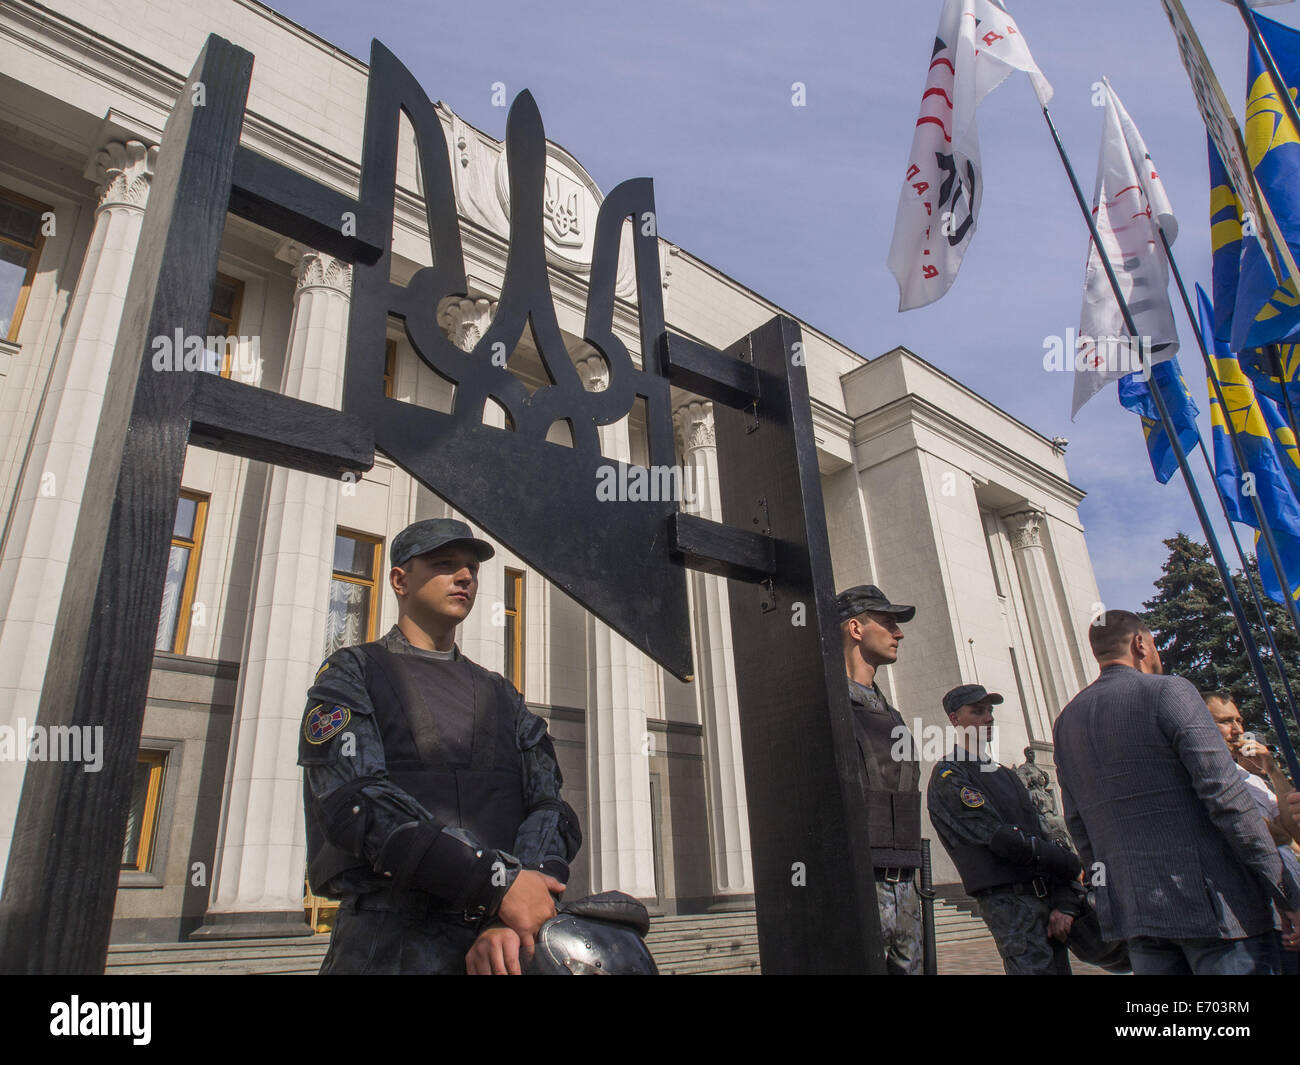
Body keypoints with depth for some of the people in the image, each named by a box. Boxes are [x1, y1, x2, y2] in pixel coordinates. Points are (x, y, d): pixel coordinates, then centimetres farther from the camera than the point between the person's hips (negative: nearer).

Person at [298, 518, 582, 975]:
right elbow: (354, 802, -10)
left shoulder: (502, 694, 16)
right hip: (394, 944, -3)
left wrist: (515, 921, -15)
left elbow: (547, 805, 4)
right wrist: (500, 883, -18)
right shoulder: (351, 673, 5)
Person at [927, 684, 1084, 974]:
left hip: (1047, 895, 7)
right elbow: (1000, 838, -14)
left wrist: (1066, 904, -1)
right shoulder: (948, 775, -6)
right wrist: (1074, 864, -9)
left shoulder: (1006, 775, 20)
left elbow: (1045, 834, 12)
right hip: (1009, 900, -7)